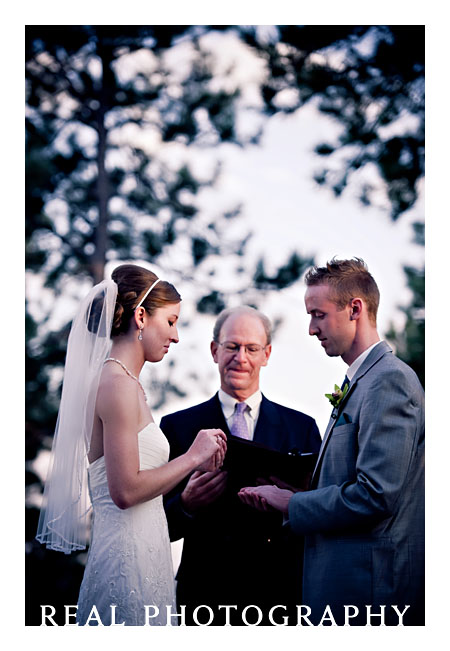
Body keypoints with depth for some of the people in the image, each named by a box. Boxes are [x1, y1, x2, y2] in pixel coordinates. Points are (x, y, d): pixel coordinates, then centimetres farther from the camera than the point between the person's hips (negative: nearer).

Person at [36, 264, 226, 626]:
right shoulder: (119, 384, -14)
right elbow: (126, 491, -20)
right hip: (129, 554, -10)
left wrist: (192, 467, 10)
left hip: (139, 551, 10)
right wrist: (192, 457, -11)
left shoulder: (119, 381, 15)